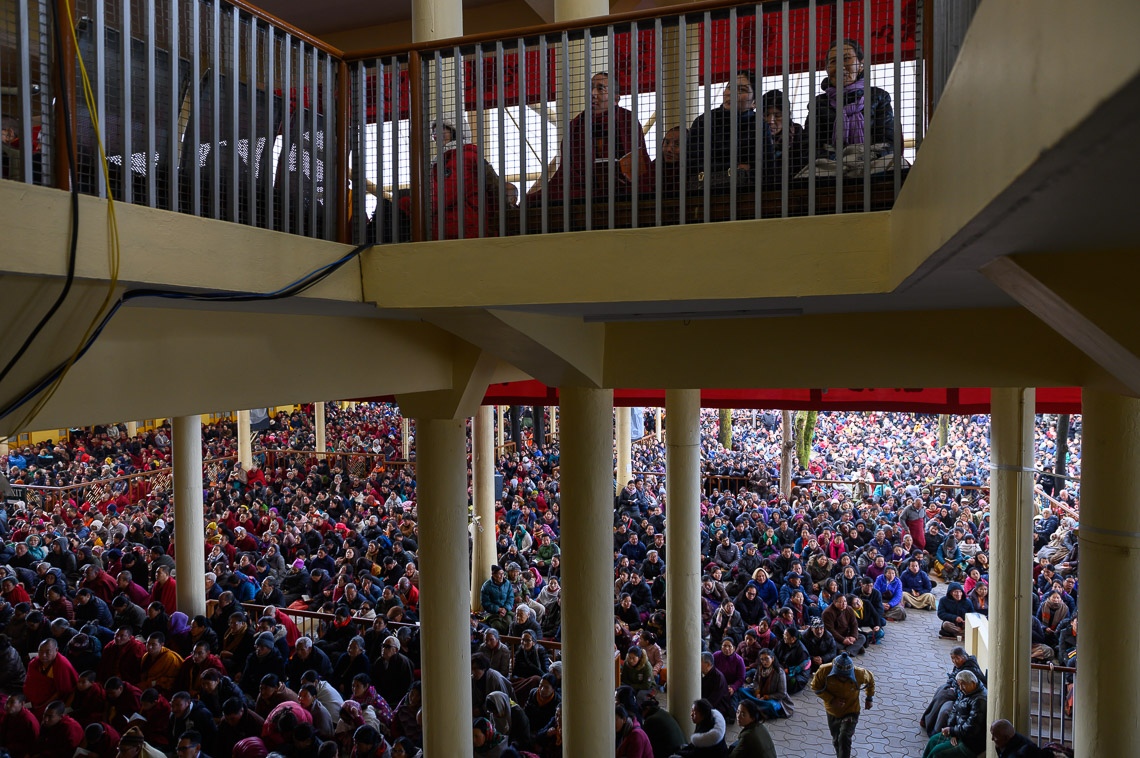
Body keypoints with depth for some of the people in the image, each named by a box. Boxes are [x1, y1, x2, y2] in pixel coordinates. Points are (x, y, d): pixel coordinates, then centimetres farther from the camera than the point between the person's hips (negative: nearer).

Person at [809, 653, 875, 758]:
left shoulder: (859, 673, -28)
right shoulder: (825, 671, -29)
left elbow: (870, 679, -3)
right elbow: (815, 687, -14)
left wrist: (869, 698, 4)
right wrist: (831, 700, -24)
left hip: (851, 711, -2)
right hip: (832, 712, 2)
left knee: (844, 739, -20)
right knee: (836, 740, 21)